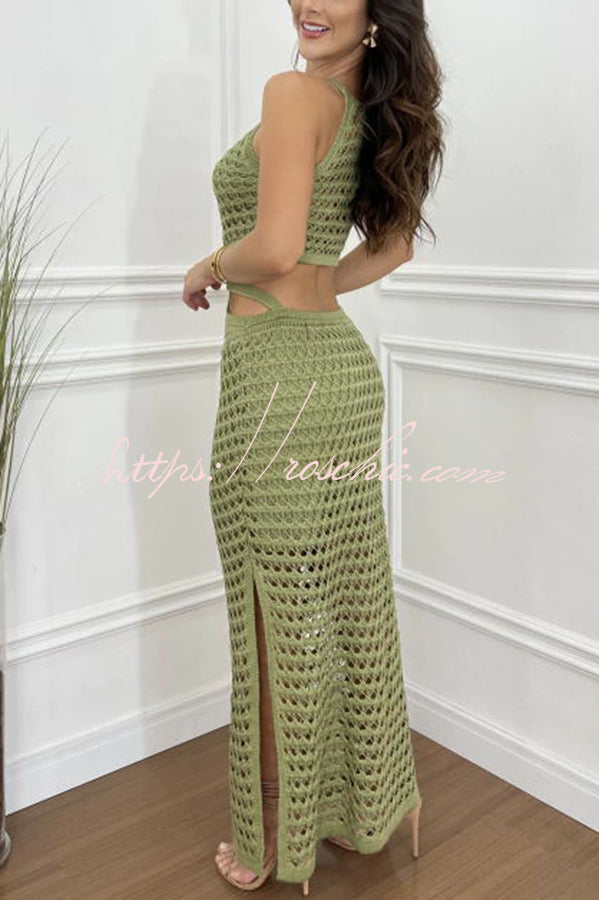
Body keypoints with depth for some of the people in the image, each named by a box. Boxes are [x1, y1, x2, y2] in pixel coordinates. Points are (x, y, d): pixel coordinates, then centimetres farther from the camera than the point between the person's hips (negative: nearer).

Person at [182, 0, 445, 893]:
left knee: (278, 612, 4)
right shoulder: (373, 112, 15)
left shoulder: (295, 92, -11)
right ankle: (363, 801, 37)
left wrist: (210, 267, -3)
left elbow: (274, 249, -23)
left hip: (279, 371, -8)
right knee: (347, 596, 17)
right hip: (343, 361, 9)